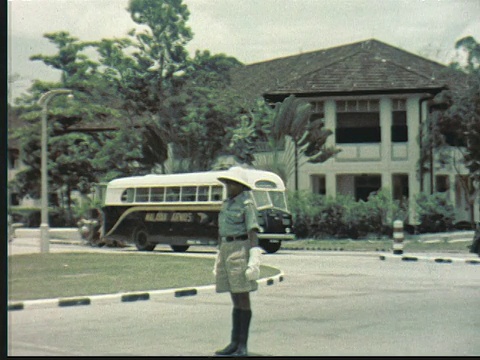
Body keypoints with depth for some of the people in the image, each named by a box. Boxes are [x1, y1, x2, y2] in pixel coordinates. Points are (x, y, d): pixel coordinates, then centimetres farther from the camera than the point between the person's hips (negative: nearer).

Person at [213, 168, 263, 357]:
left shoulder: (247, 204, -8)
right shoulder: (226, 203, 17)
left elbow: (253, 232, -14)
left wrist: (254, 258, -22)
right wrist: (219, 258, 21)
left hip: (241, 249, -8)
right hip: (226, 250, 8)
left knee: (243, 297, -6)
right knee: (235, 299, 10)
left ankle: (243, 346, -4)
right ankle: (234, 343, 14)